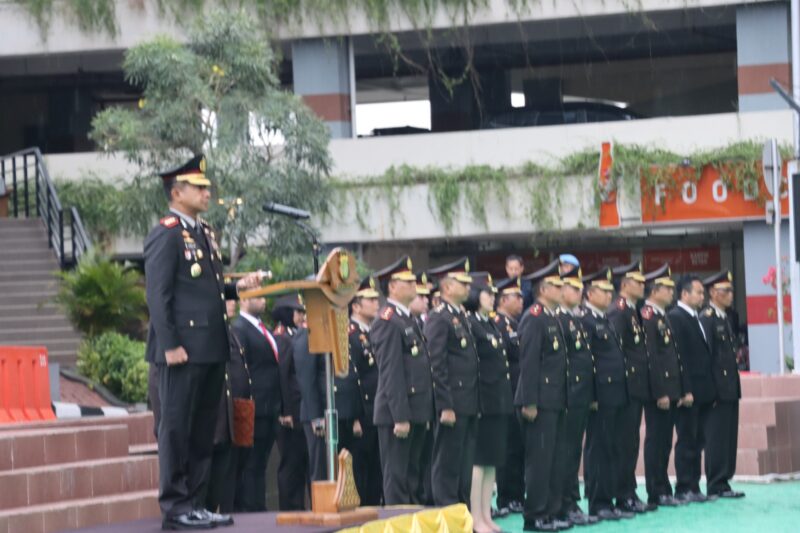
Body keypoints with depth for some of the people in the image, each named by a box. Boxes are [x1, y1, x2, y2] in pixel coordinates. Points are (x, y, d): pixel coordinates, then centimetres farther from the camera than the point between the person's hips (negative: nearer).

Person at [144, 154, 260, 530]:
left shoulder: (204, 234, 18)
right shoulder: (166, 236, -9)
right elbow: (158, 295, -14)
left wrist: (237, 288, 7)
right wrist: (170, 345, -19)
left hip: (211, 349, 9)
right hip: (184, 351, -9)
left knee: (203, 431, 12)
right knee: (176, 428, -3)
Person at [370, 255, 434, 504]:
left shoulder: (408, 319, 18)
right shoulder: (388, 322, -13)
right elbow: (390, 373, -18)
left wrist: (425, 413, 19)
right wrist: (400, 417, -22)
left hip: (416, 411, 10)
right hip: (397, 412, -10)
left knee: (412, 476, 12)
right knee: (396, 477, -5)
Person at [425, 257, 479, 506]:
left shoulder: (462, 317, 17)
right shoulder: (438, 318, -11)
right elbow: (437, 365, -16)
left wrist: (475, 403, 17)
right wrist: (445, 406, -19)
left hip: (468, 405, 9)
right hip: (453, 404, -9)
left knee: (466, 463, 11)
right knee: (447, 464, -3)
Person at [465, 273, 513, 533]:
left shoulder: (492, 325, 15)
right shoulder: (469, 324, -12)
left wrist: (506, 399, 15)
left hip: (499, 402, 8)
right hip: (483, 402, -8)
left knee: (492, 462, 10)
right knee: (479, 461, -4)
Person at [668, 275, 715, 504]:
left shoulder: (697, 319, 17)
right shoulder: (675, 317, -11)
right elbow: (677, 354, -17)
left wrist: (711, 389, 12)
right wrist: (684, 390, -21)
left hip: (703, 393, 8)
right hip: (689, 390, -8)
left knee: (697, 441, 10)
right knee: (687, 440, -4)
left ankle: (693, 488, 13)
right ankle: (684, 490, 0)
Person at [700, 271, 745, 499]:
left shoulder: (725, 318, 16)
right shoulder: (707, 318, -11)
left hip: (730, 389, 9)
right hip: (718, 389, -9)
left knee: (729, 437, 9)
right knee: (717, 437, -5)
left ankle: (723, 482, 14)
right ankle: (717, 486, -2)